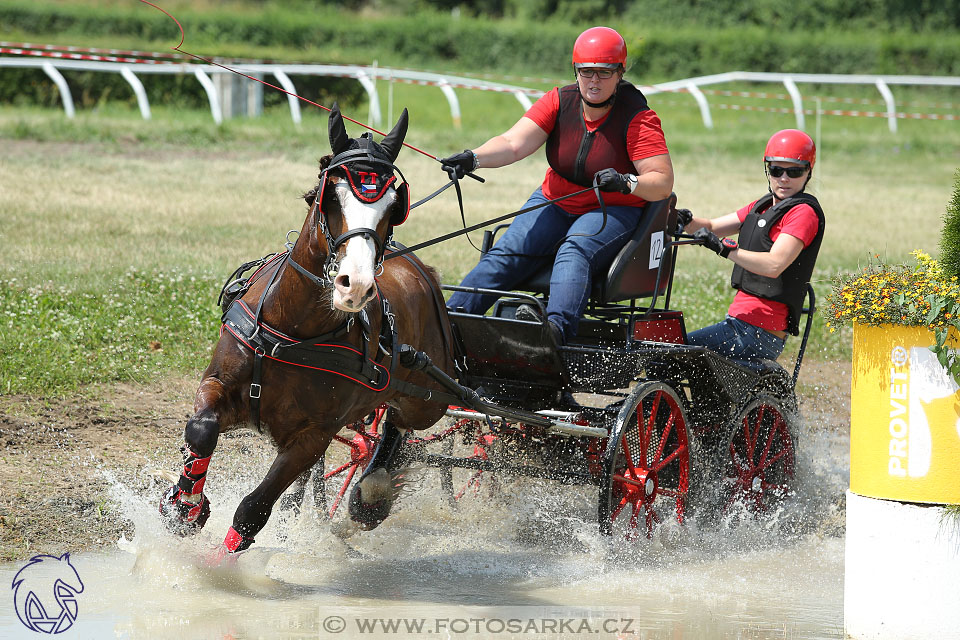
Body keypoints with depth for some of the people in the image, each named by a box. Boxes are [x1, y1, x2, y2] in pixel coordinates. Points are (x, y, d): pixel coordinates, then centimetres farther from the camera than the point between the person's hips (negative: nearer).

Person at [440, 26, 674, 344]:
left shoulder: (637, 117, -13)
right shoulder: (559, 101, -4)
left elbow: (663, 183, -18)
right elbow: (514, 143, -16)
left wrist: (626, 182, -38)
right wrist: (473, 158, -35)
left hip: (614, 212, -5)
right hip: (555, 203, 5)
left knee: (574, 252, -35)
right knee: (506, 252, -18)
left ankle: (555, 327, -59)